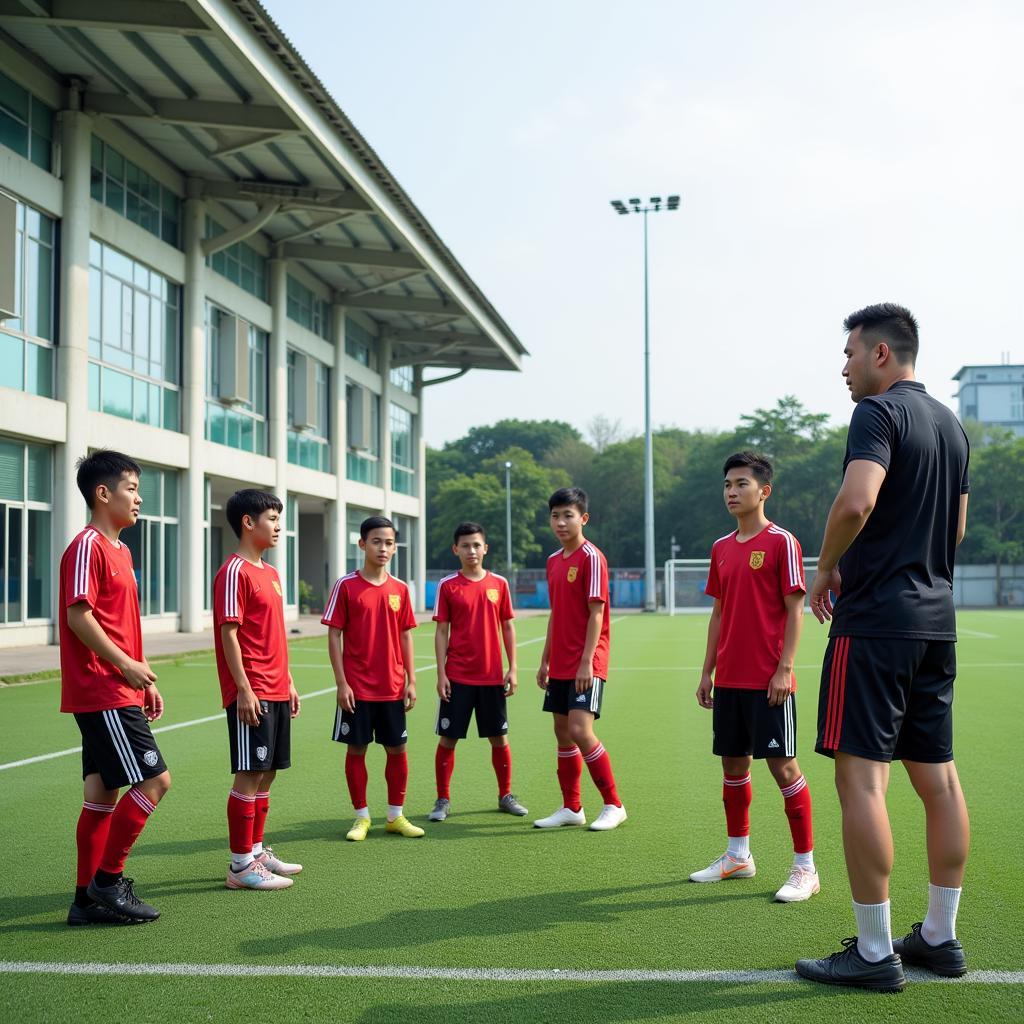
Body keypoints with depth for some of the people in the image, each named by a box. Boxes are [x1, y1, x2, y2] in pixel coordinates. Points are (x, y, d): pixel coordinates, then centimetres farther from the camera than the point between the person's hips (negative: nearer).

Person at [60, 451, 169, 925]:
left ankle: (88, 898, 18)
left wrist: (145, 682, 18)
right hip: (103, 694, -10)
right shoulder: (88, 546, -12)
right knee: (154, 780, -9)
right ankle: (107, 882, 2)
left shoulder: (119, 549, 17)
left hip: (118, 693, 10)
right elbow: (78, 616, -19)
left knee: (104, 792, 11)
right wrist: (126, 665, -17)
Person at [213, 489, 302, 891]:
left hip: (276, 692, 9)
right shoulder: (234, 572, -11)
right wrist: (244, 689, -19)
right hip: (252, 693, -9)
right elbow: (229, 634, -16)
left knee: (267, 772, 14)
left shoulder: (271, 573, 16)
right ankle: (241, 865, 2)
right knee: (250, 775, -5)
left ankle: (256, 850, 24)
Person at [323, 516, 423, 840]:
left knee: (397, 749, 8)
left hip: (392, 688, 3)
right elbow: (334, 635, -5)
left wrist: (411, 681, 5)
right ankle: (361, 817, 18)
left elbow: (405, 636, 9)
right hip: (357, 688, -3)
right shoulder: (346, 586, -5)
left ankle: (396, 815, 21)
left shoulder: (399, 589, 5)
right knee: (356, 749, 5)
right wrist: (341, 683, -10)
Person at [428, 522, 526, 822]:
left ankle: (505, 795, 24)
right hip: (457, 676, -2)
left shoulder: (499, 583, 4)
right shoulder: (447, 586, -2)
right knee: (447, 739, 2)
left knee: (499, 738, 9)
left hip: (492, 676, 2)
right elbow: (441, 632, -1)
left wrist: (512, 669, 3)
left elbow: (507, 628, 8)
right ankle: (443, 800, 14)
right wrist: (441, 674, -6)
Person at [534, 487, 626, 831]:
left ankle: (613, 805, -2)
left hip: (585, 664, -8)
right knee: (563, 733, 10)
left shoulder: (591, 557, -10)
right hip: (560, 665, 8)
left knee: (580, 731, -15)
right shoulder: (553, 561, 13)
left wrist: (586, 662, -20)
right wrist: (545, 660, 18)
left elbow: (596, 612, -15)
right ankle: (571, 808, 20)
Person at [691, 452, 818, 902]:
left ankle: (805, 868, 6)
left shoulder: (781, 542, -7)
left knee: (783, 766, -3)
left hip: (768, 681, -7)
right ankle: (738, 856, 27)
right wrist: (707, 672, 13)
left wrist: (784, 668, -15)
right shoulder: (720, 548, 12)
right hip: (728, 680, 7)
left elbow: (794, 611, -9)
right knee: (733, 765, 13)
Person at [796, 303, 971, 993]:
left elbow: (856, 501, -25)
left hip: (875, 619, -9)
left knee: (861, 776, -5)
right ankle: (940, 938, 21)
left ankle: (874, 953, -1)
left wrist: (825, 572, -11)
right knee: (938, 777, 11)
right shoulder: (951, 424, 18)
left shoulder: (879, 411, -10)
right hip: (937, 618, 9)